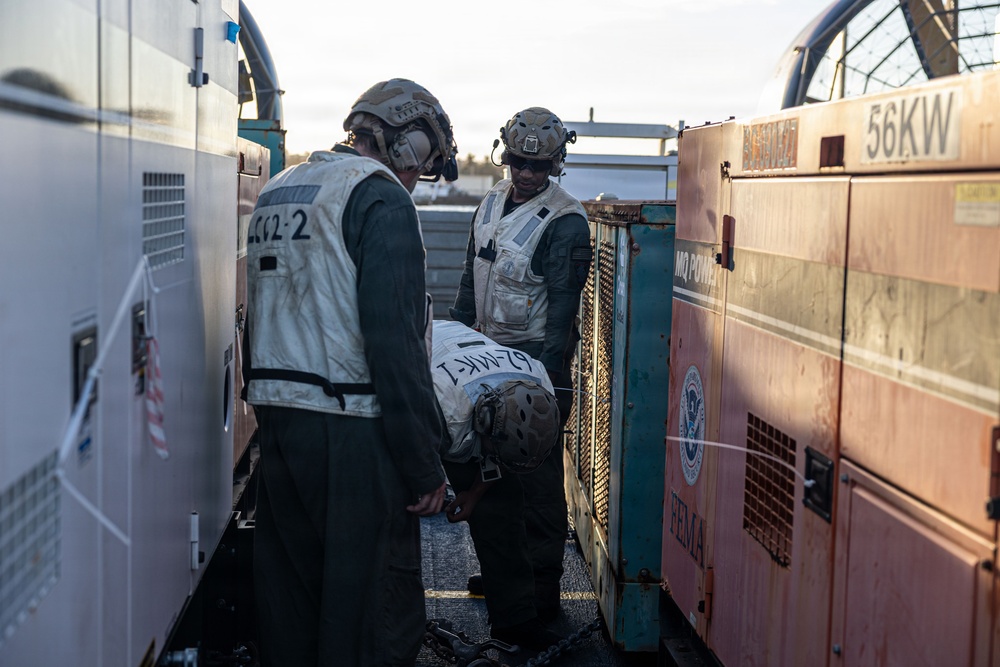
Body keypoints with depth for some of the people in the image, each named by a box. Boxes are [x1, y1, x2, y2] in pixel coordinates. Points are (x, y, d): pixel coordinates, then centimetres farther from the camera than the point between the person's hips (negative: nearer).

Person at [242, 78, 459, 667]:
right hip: (350, 427, -8)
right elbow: (394, 338, -17)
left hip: (275, 417, 9)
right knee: (377, 604, -3)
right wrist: (425, 463, -15)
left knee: (290, 587, 16)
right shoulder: (380, 196, -9)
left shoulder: (278, 191, 19)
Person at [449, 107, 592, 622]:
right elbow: (472, 274, 20)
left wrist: (546, 372, -19)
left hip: (536, 357, -7)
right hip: (489, 350, 7)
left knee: (537, 470, -4)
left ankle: (542, 585, 3)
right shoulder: (493, 202, 11)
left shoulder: (565, 221, -12)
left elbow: (563, 304, -15)